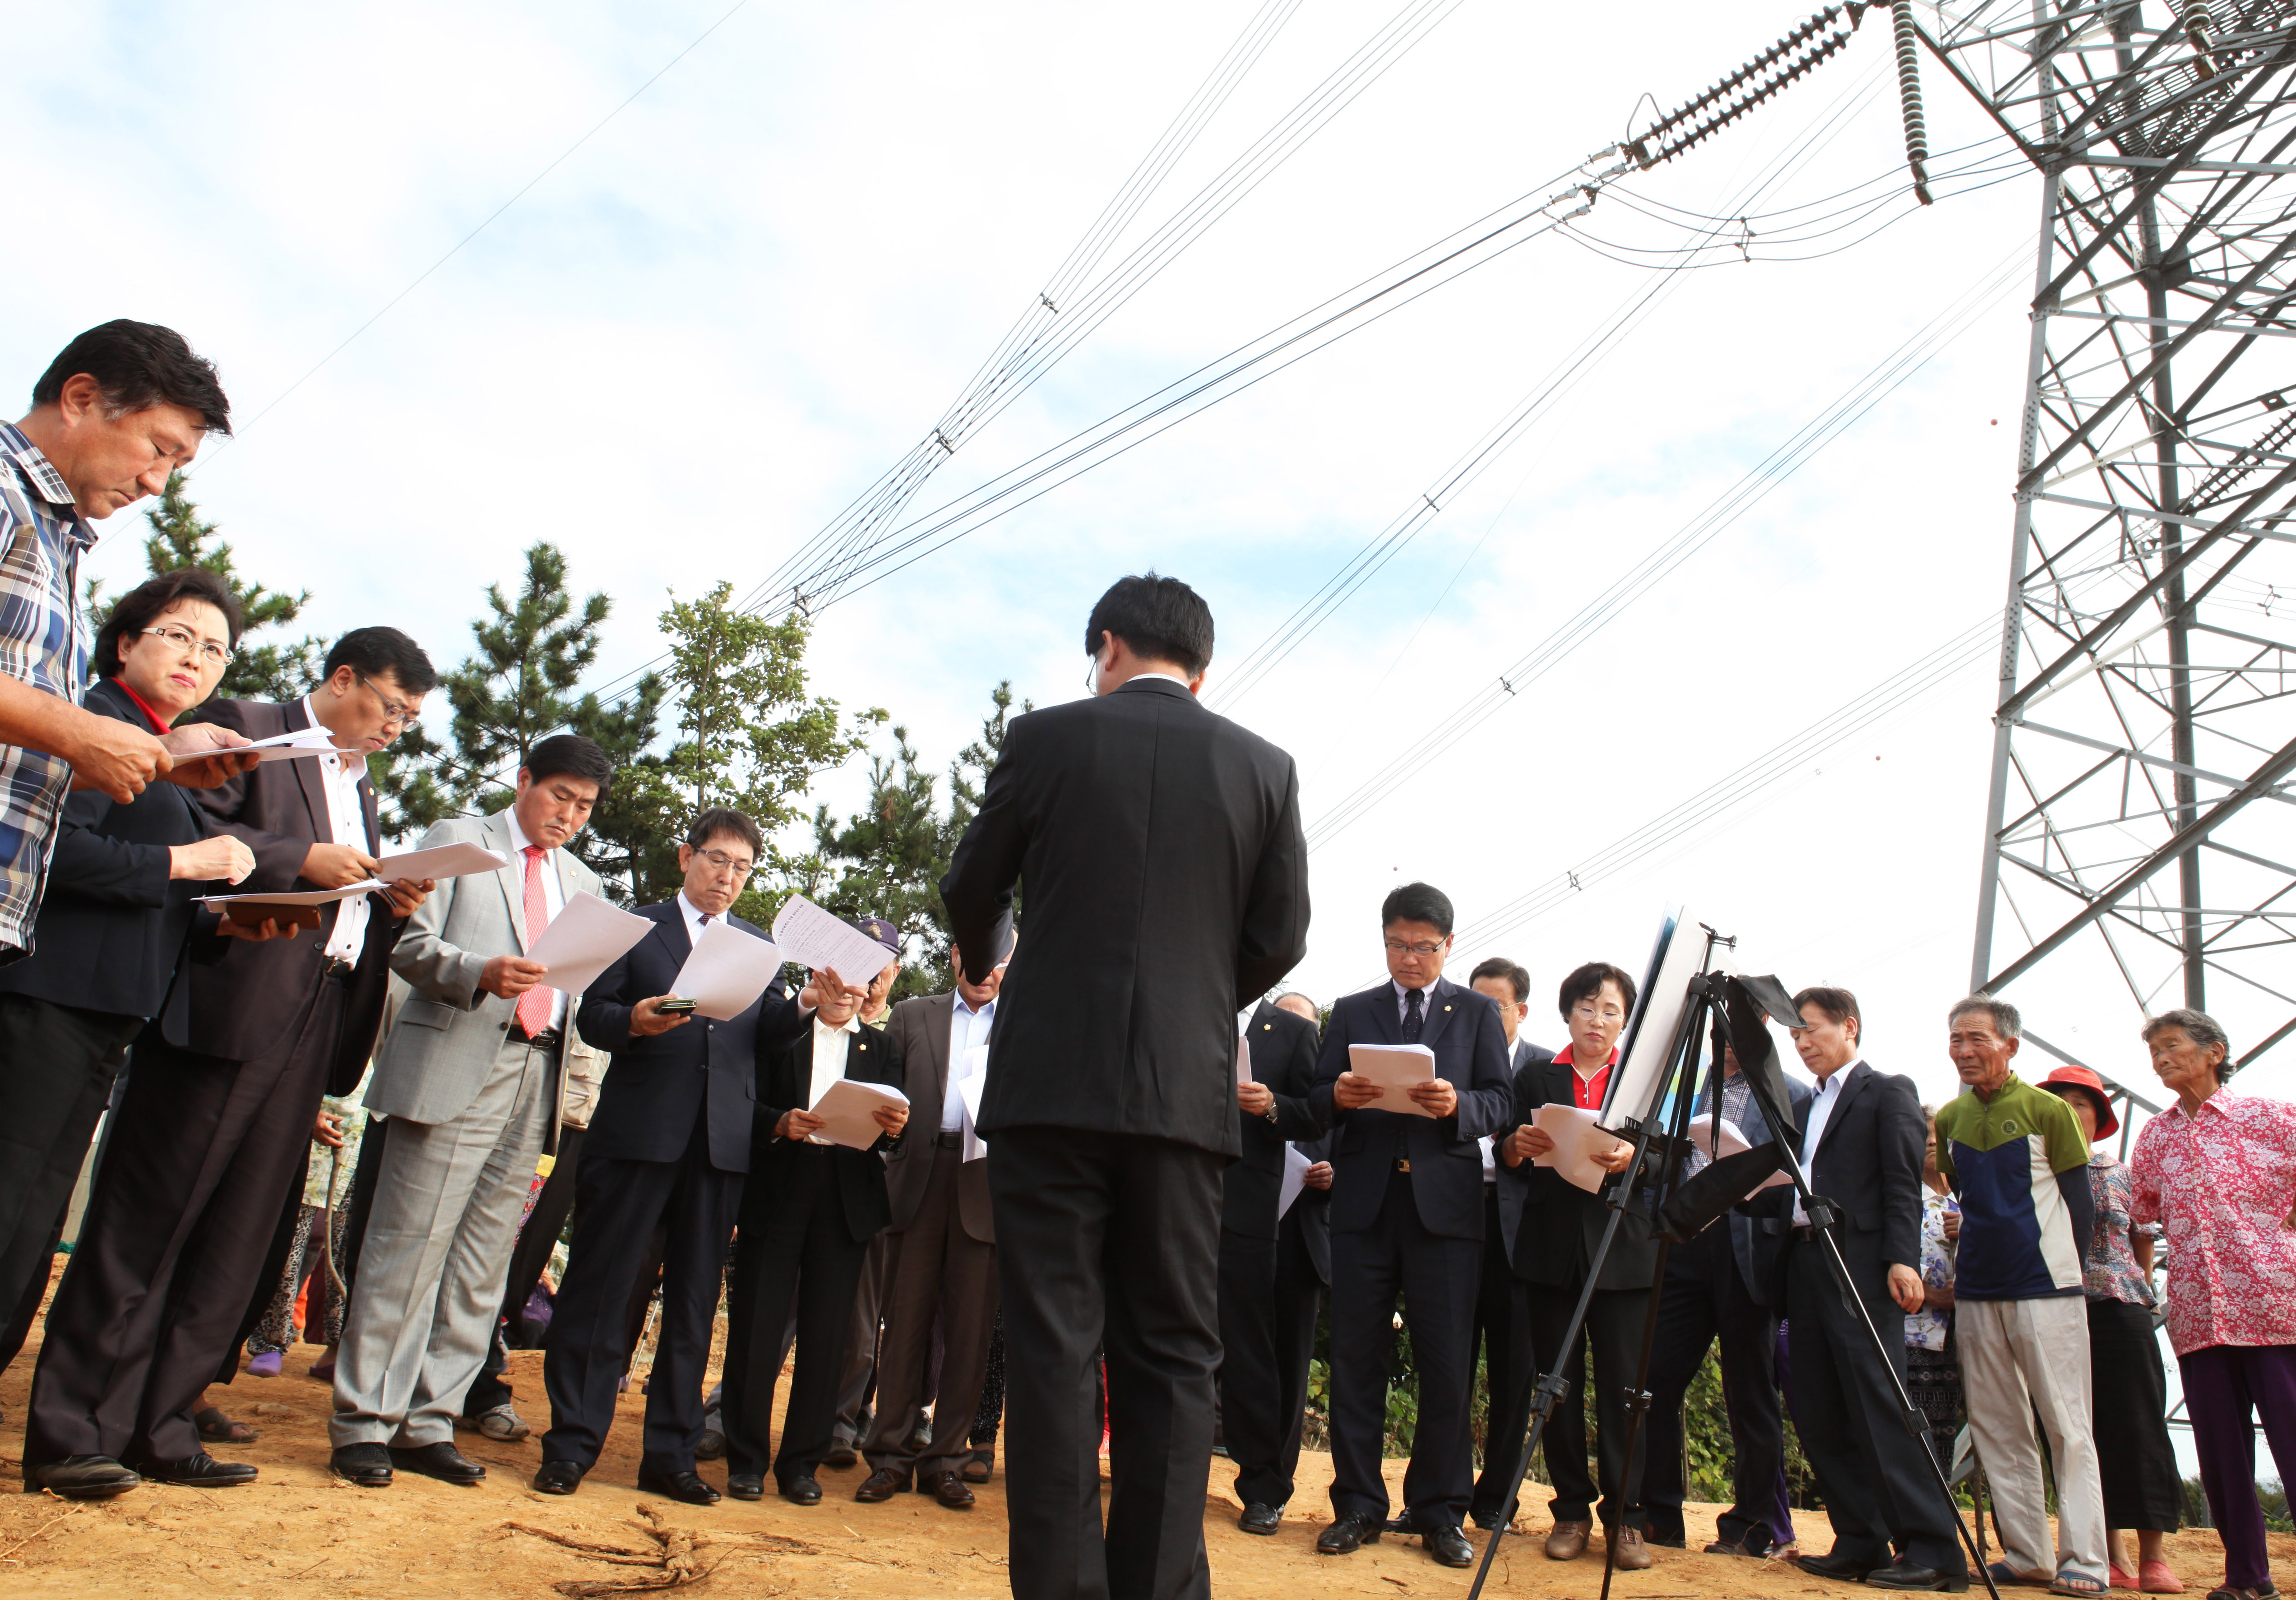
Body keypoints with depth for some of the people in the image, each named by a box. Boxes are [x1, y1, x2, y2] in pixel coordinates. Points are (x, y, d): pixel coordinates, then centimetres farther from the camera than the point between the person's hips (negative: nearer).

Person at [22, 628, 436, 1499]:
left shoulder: (363, 791, 24)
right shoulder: (243, 730, 2)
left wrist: (393, 904, 5)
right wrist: (302, 859, -16)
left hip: (306, 1033, 8)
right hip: (226, 1010, -7)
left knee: (236, 1238, 8)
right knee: (144, 1222, -2)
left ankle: (161, 1430, 16)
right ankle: (69, 1433, 6)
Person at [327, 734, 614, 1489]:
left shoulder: (582, 883, 22)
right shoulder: (456, 840, 8)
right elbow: (411, 945, -2)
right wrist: (480, 972, -20)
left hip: (536, 1079, 5)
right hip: (456, 1067, -5)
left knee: (483, 1263, 6)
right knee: (411, 1248, -4)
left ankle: (428, 1425, 15)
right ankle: (363, 1424, 7)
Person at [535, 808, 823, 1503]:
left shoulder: (758, 946, 18)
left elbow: (765, 1039, 10)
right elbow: (591, 1015, 3)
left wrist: (805, 1008, -10)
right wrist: (633, 1021, -18)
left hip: (722, 1142, 3)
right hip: (638, 1133, -3)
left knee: (694, 1301, 7)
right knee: (600, 1288, 1)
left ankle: (670, 1454, 16)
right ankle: (571, 1445, 13)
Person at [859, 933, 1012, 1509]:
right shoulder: (911, 1016, 15)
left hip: (989, 1180, 0)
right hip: (919, 1178, 1)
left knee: (970, 1326, 4)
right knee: (905, 1317, 3)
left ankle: (947, 1458, 15)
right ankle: (891, 1455, 14)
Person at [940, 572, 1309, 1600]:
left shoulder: (1045, 738, 2)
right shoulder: (1265, 767, 7)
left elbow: (971, 892, 10)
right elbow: (1281, 936, 5)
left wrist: (980, 970, 31)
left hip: (1051, 1080, -2)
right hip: (1188, 1089, 2)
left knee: (1052, 1344, 3)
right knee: (1171, 1353, 9)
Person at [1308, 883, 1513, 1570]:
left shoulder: (1478, 1012, 11)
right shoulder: (1351, 1013, 14)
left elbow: (1499, 1103, 3)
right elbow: (1318, 1102, 9)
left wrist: (1458, 1105, -18)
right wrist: (1339, 1096, -14)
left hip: (1444, 1203, -1)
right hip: (1363, 1199, 1)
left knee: (1447, 1366, 1)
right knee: (1356, 1358, 4)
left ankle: (1440, 1513, 14)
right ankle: (1359, 1506, 14)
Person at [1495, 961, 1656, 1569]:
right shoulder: (1536, 1079, 13)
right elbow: (1510, 1164, 8)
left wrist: (1632, 1156, -17)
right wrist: (1517, 1146, -15)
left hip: (1623, 1247, -1)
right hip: (1552, 1245, 1)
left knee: (1623, 1382, -4)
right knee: (1558, 1380, 4)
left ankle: (1624, 1516, 5)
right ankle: (1572, 1509, 14)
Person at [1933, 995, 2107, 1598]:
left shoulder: (2048, 1110, -3)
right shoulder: (1949, 1120, 11)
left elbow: (2078, 1203, -1)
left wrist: (2063, 1273, -4)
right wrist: (1966, 1265, 12)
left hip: (2045, 1289, -5)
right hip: (1977, 1294, 5)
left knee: (2067, 1428, -2)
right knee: (1997, 1429, 7)